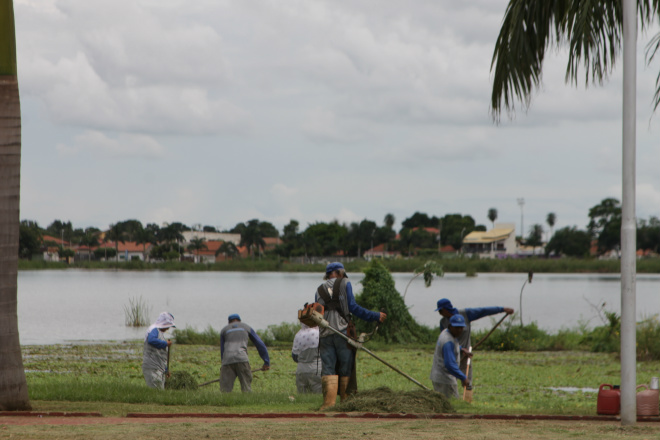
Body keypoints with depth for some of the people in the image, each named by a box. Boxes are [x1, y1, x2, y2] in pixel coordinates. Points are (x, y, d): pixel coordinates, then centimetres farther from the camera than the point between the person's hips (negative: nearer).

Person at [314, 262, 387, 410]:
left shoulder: (320, 290, 17)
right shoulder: (344, 284, 7)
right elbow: (352, 307, 0)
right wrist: (375, 316, 4)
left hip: (325, 334, 3)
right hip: (342, 331, -3)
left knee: (328, 368, -2)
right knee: (345, 368, 4)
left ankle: (329, 401, -15)